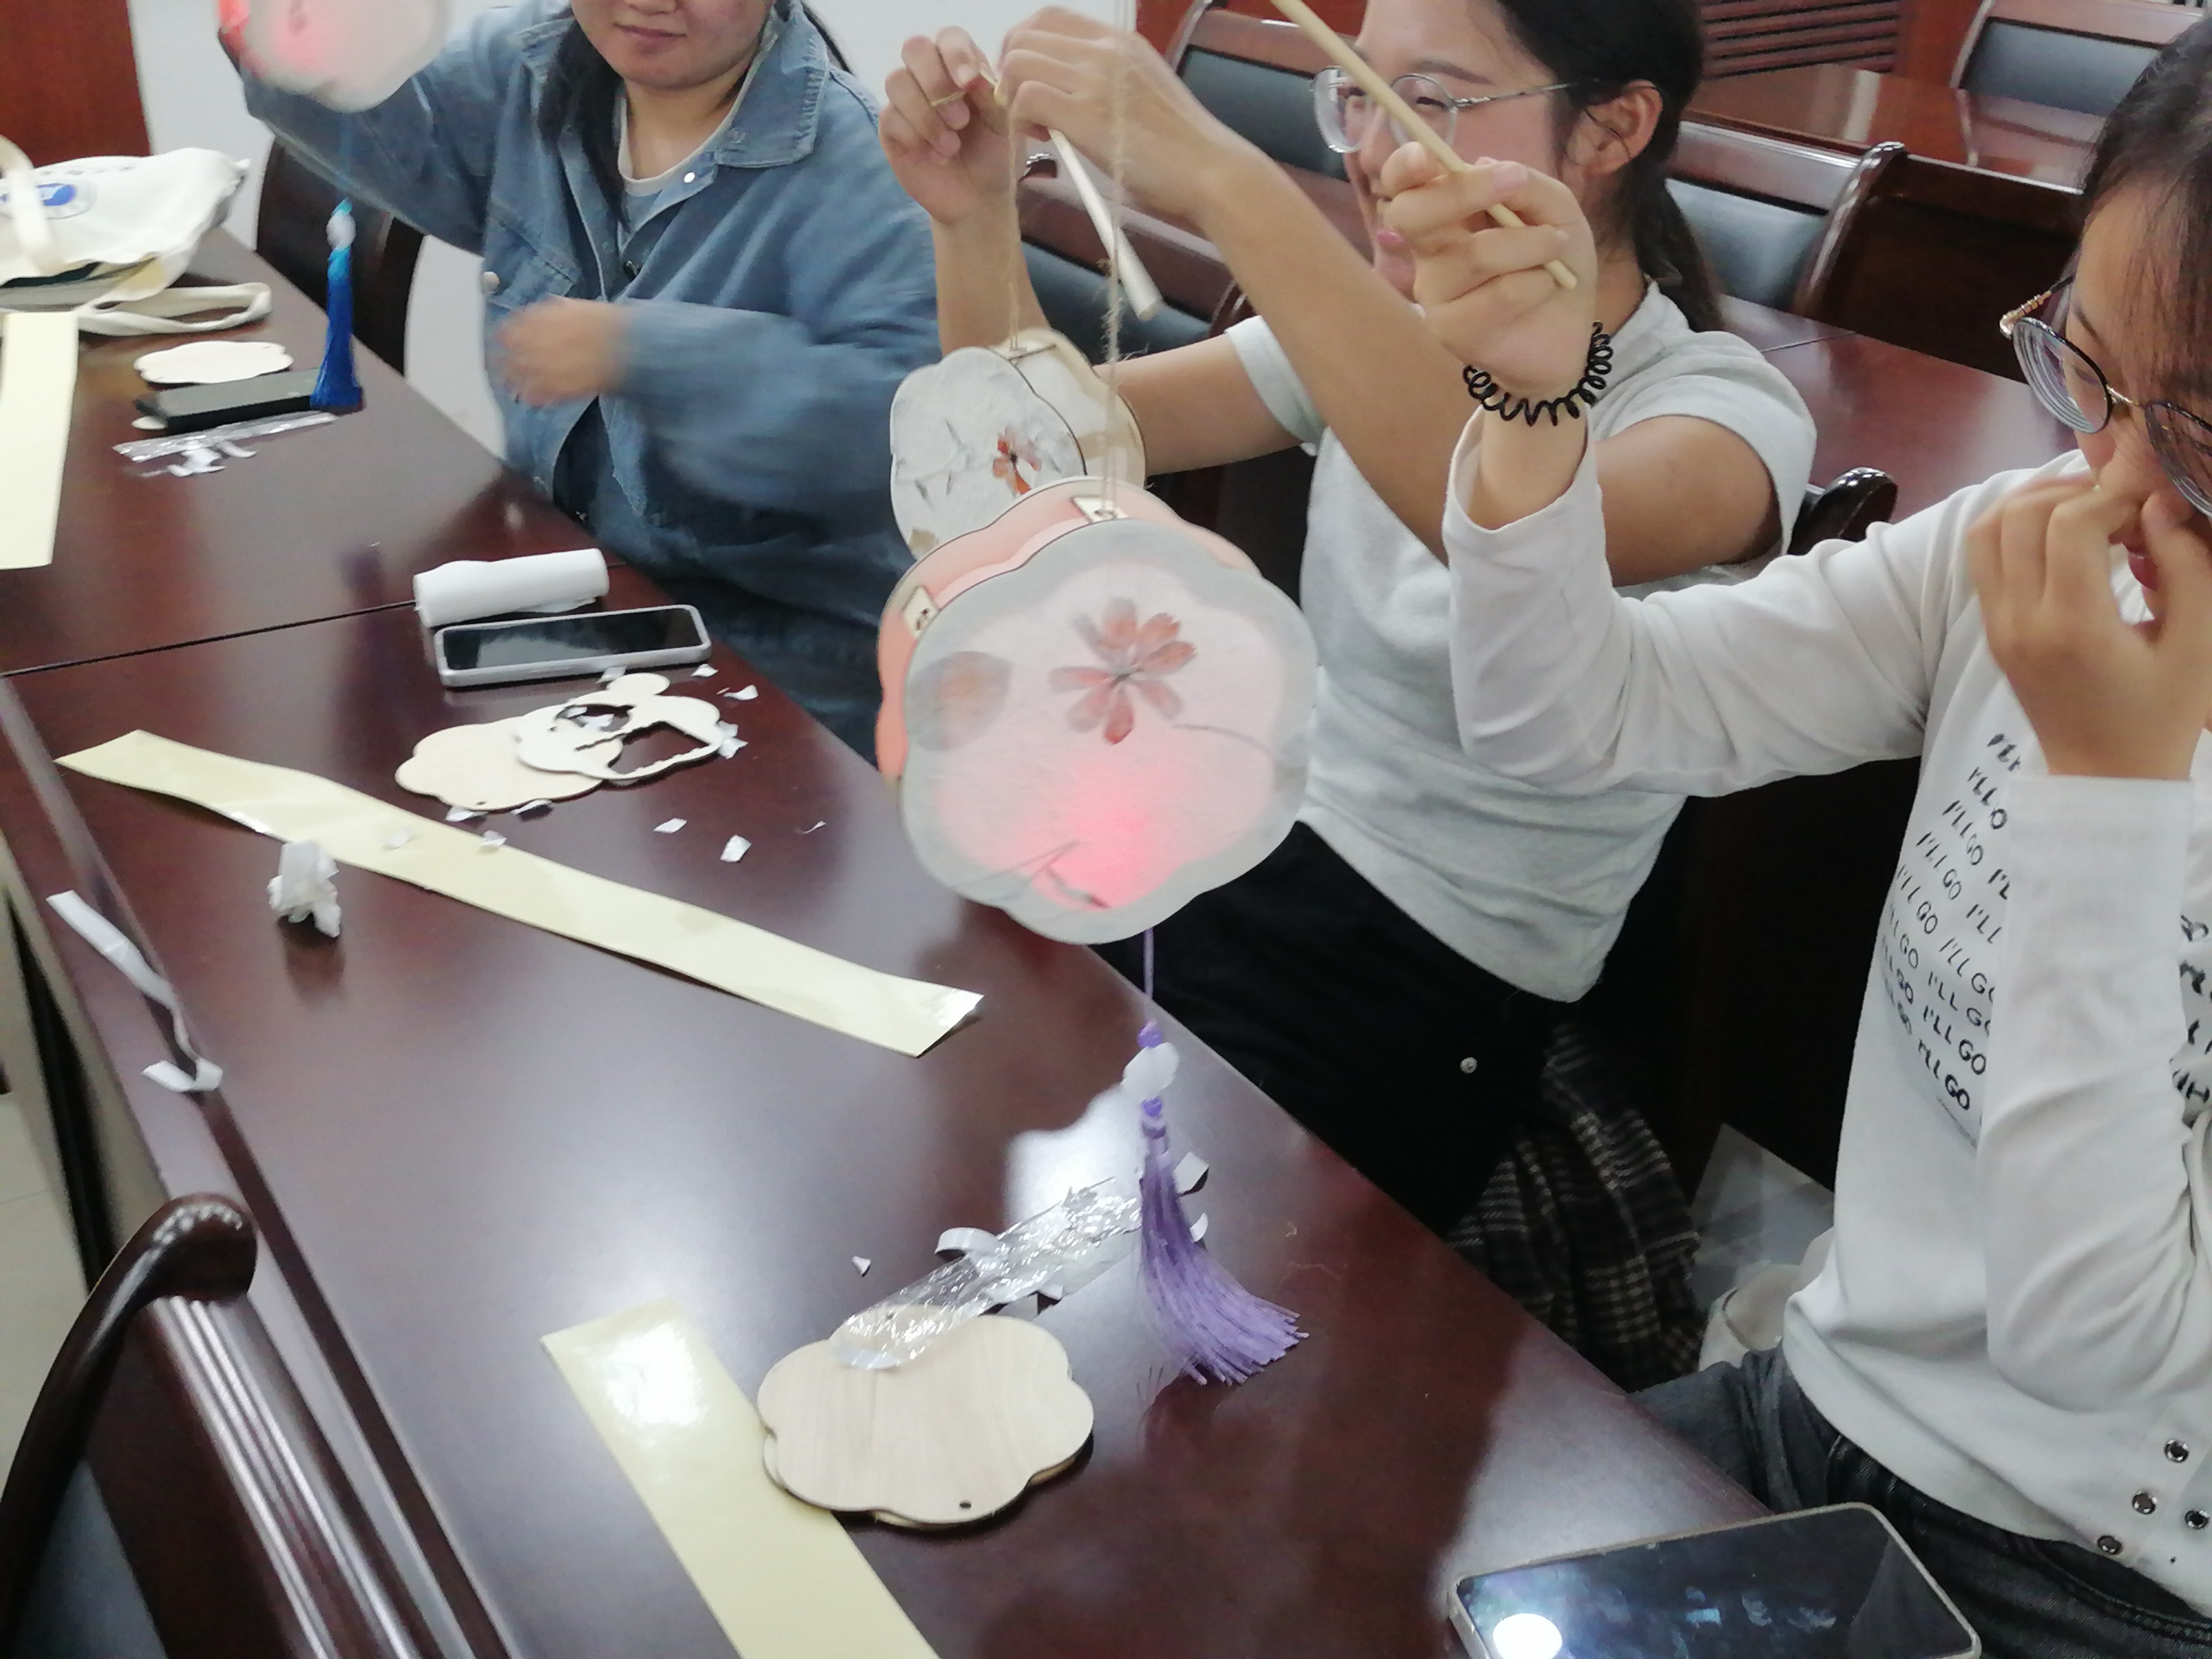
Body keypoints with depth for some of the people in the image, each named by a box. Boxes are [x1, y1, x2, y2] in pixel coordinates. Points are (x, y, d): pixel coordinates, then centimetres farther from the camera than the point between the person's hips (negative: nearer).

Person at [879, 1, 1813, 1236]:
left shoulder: (1725, 411, -15)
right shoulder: (1377, 334, 3)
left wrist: (1218, 176, -42)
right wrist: (974, 217, -19)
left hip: (1436, 1000, -5)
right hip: (1250, 855, 5)